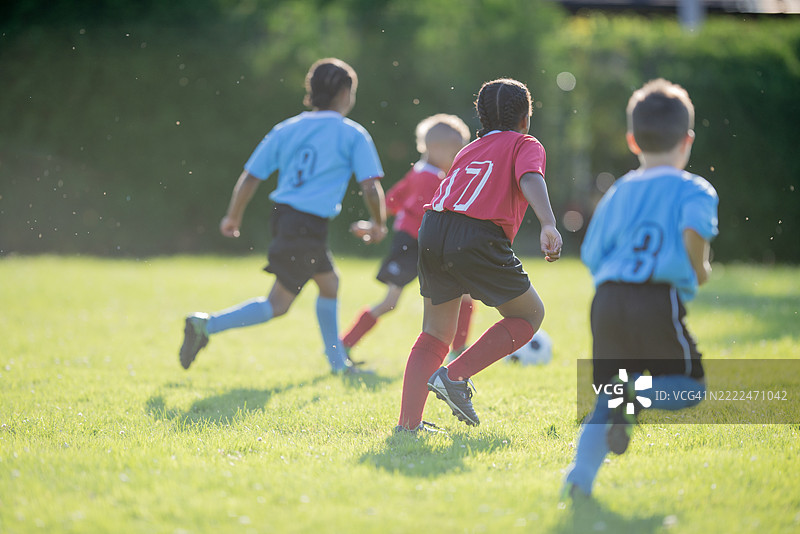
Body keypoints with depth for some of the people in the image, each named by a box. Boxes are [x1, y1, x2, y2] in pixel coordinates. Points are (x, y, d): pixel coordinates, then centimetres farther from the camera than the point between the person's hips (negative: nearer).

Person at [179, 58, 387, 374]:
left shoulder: (286, 129, 9)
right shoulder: (353, 135, -3)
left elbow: (250, 177, 6)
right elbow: (371, 187, -9)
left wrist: (233, 217, 18)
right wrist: (379, 225, 9)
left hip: (282, 214, 7)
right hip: (309, 226, -7)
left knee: (329, 282, 24)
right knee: (277, 305, -4)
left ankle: (338, 363, 30)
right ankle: (207, 325, -19)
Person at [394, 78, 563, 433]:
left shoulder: (470, 150, 29)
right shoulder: (526, 145, 10)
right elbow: (530, 179, -11)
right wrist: (548, 226, -26)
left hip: (432, 231, 6)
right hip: (477, 239, -6)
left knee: (436, 333, 17)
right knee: (530, 315, 12)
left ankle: (408, 423, 11)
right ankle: (455, 377, -1)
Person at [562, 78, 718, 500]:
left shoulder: (617, 192, 18)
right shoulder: (694, 189, 5)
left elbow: (591, 255, 17)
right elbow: (694, 226, -18)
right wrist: (699, 269, 0)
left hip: (607, 298, 5)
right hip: (658, 301, -5)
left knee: (605, 399, 10)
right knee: (690, 386, 10)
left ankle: (581, 472, -13)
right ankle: (636, 394, -21)